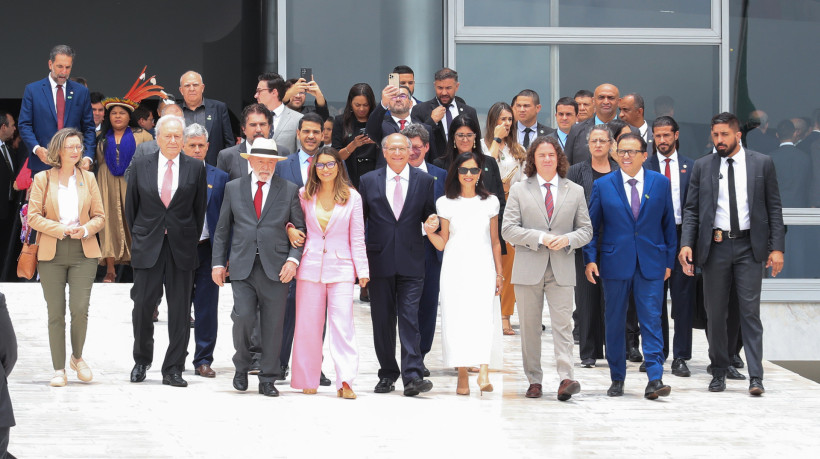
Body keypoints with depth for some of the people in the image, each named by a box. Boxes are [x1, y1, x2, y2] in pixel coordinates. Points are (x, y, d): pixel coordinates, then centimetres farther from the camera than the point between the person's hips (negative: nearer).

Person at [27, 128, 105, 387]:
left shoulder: (88, 178, 9)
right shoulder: (42, 179, 2)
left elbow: (99, 216, 11)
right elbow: (33, 216, -2)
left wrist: (86, 229, -9)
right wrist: (61, 230, -13)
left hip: (84, 252, 1)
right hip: (51, 253, -1)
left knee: (80, 309, -8)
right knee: (56, 313, 0)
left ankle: (77, 357, 17)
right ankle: (59, 369, 9)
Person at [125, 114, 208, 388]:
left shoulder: (195, 168, 3)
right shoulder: (141, 166, 5)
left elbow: (200, 208, 8)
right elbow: (131, 205, 12)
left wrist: (191, 240, 7)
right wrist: (138, 236, 10)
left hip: (181, 248, 0)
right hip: (147, 246, 0)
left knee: (180, 311, 1)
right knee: (142, 305, 0)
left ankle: (173, 370, 8)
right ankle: (142, 360, 22)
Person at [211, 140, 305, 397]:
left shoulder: (289, 190, 7)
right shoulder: (233, 188, 11)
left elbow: (301, 228, 7)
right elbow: (222, 229, 14)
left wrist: (293, 259, -6)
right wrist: (218, 262, 8)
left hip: (276, 268, 0)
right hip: (242, 267, 0)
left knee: (273, 325, 1)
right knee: (243, 317, -13)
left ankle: (268, 380, 12)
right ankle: (241, 368, 12)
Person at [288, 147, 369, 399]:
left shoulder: (352, 197, 4)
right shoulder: (304, 195, 7)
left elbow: (357, 237, 4)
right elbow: (294, 221, 22)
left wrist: (362, 270, 0)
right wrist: (291, 229, 0)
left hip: (341, 268, -2)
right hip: (310, 266, 2)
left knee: (342, 324, -10)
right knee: (308, 324, 4)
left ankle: (345, 381, -13)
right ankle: (308, 380, 14)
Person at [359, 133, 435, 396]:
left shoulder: (424, 181, 7)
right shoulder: (369, 181, 7)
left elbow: (429, 217, 11)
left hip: (411, 262, -1)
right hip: (379, 261, 1)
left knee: (409, 318, -8)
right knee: (382, 320, 6)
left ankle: (412, 376, -12)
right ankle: (387, 375, 16)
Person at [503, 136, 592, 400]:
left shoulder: (575, 191, 11)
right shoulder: (519, 190, 7)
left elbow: (586, 230, 11)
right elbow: (508, 229, 0)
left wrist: (568, 239, -10)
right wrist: (540, 238, -13)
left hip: (561, 269, 0)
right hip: (528, 268, 0)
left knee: (563, 324, -9)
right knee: (530, 327, 4)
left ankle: (566, 378, -15)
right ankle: (534, 380, 11)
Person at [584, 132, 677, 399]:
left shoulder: (660, 183, 6)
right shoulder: (602, 185, 4)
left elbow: (668, 224, 9)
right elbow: (592, 225, 6)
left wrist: (669, 260, 6)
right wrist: (590, 258, -3)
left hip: (651, 264, 0)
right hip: (615, 264, 1)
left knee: (651, 321, -7)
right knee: (615, 323, 6)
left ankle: (655, 380, -10)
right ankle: (617, 379, 17)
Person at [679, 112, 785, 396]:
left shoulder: (762, 164, 4)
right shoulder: (702, 167, 7)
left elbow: (774, 208, 3)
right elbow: (691, 210, 6)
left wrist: (777, 247, -4)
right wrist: (686, 243, -8)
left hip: (749, 246, -2)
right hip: (715, 246, 2)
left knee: (750, 311, -5)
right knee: (715, 314, 6)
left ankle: (755, 378, -6)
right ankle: (719, 373, 19)